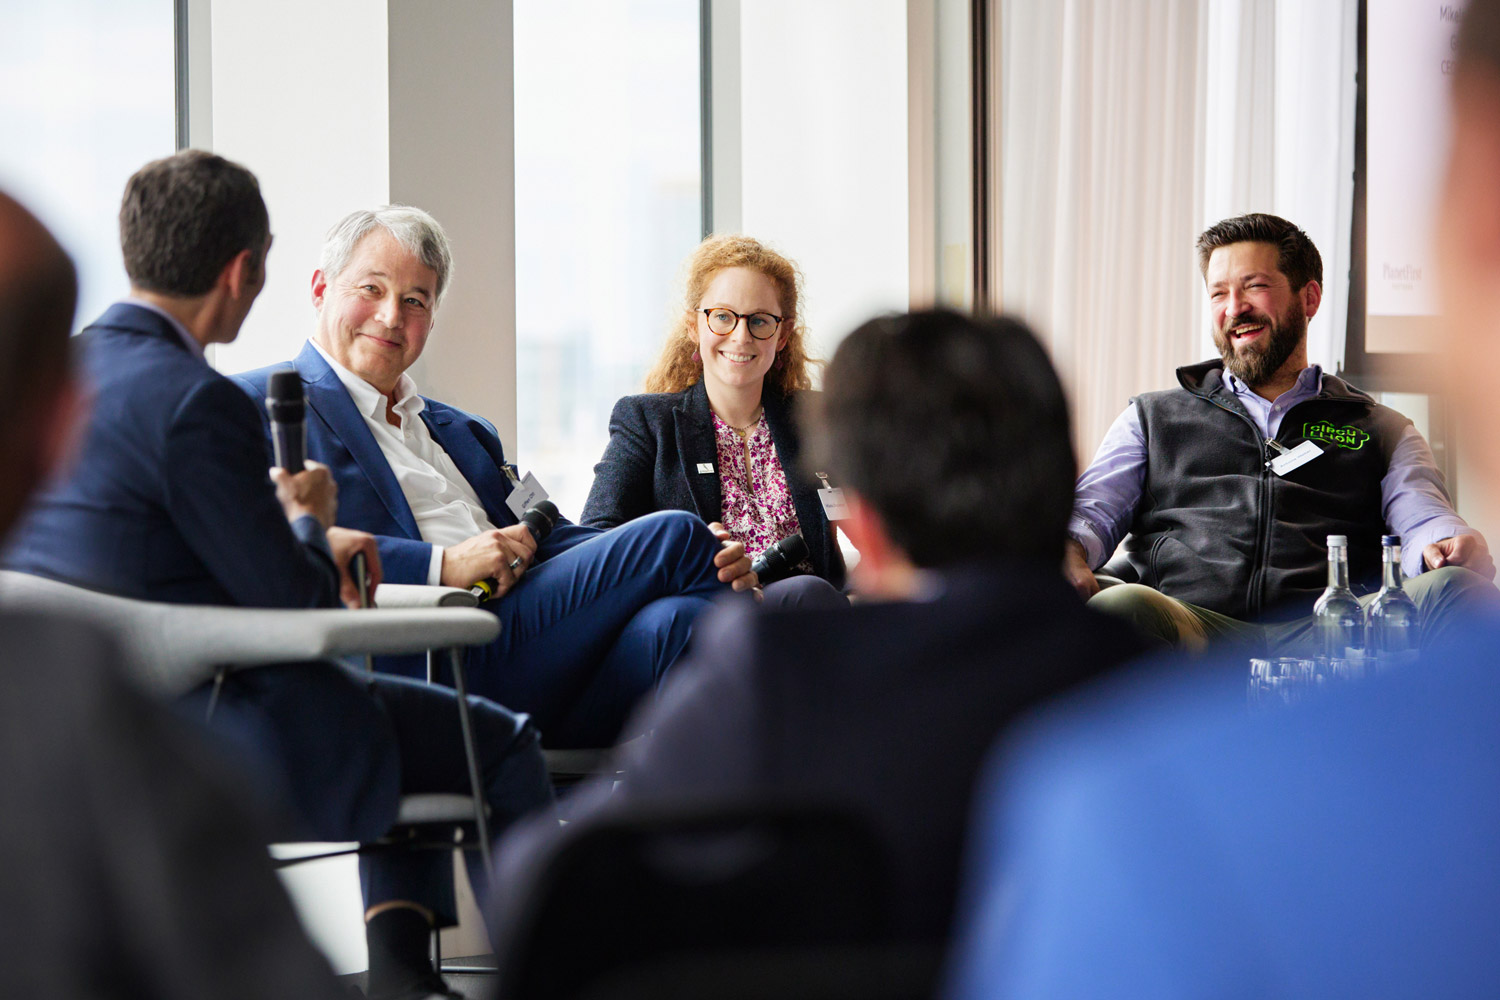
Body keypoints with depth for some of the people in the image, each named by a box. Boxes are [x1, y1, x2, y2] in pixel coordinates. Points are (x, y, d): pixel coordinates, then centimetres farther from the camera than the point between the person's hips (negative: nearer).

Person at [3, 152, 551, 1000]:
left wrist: (296, 536, 12)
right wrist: (308, 524, 4)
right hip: (194, 743, -9)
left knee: (395, 709, 30)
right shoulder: (197, 402, -22)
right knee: (501, 745, 4)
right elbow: (294, 603, -17)